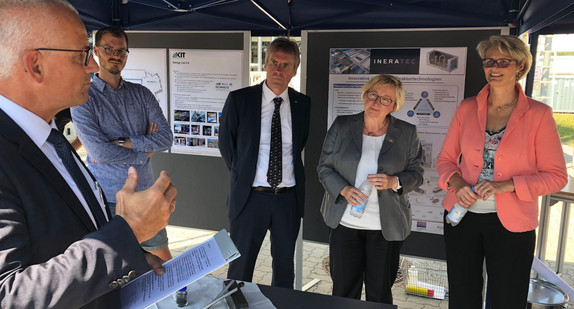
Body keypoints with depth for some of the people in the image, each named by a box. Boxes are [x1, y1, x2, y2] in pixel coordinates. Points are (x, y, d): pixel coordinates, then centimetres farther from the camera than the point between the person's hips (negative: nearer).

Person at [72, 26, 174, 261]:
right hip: (107, 199, -3)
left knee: (164, 263, 13)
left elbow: (166, 138, -3)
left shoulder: (142, 94, 7)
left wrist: (123, 143, -14)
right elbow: (99, 151, -16)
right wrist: (145, 151, -6)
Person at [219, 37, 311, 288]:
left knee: (285, 267, 17)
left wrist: (289, 171, 8)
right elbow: (226, 143, 4)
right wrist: (242, 175, 6)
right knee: (240, 268, 9)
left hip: (289, 198, 2)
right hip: (250, 196, -2)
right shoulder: (239, 99, -5)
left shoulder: (303, 104, 1)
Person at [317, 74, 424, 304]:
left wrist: (394, 182, -16)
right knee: (343, 291, 11)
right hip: (344, 223, 1)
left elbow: (416, 173, 5)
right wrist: (344, 190, -15)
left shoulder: (407, 133, 0)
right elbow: (324, 167, 3)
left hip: (386, 227, 0)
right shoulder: (341, 126, 0)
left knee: (380, 294, 11)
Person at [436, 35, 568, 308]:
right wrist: (457, 184, -12)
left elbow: (556, 176, -5)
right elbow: (445, 158, 8)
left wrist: (507, 185, -19)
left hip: (511, 223, -2)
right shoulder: (467, 108, 2)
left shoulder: (538, 114, -6)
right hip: (462, 215, 3)